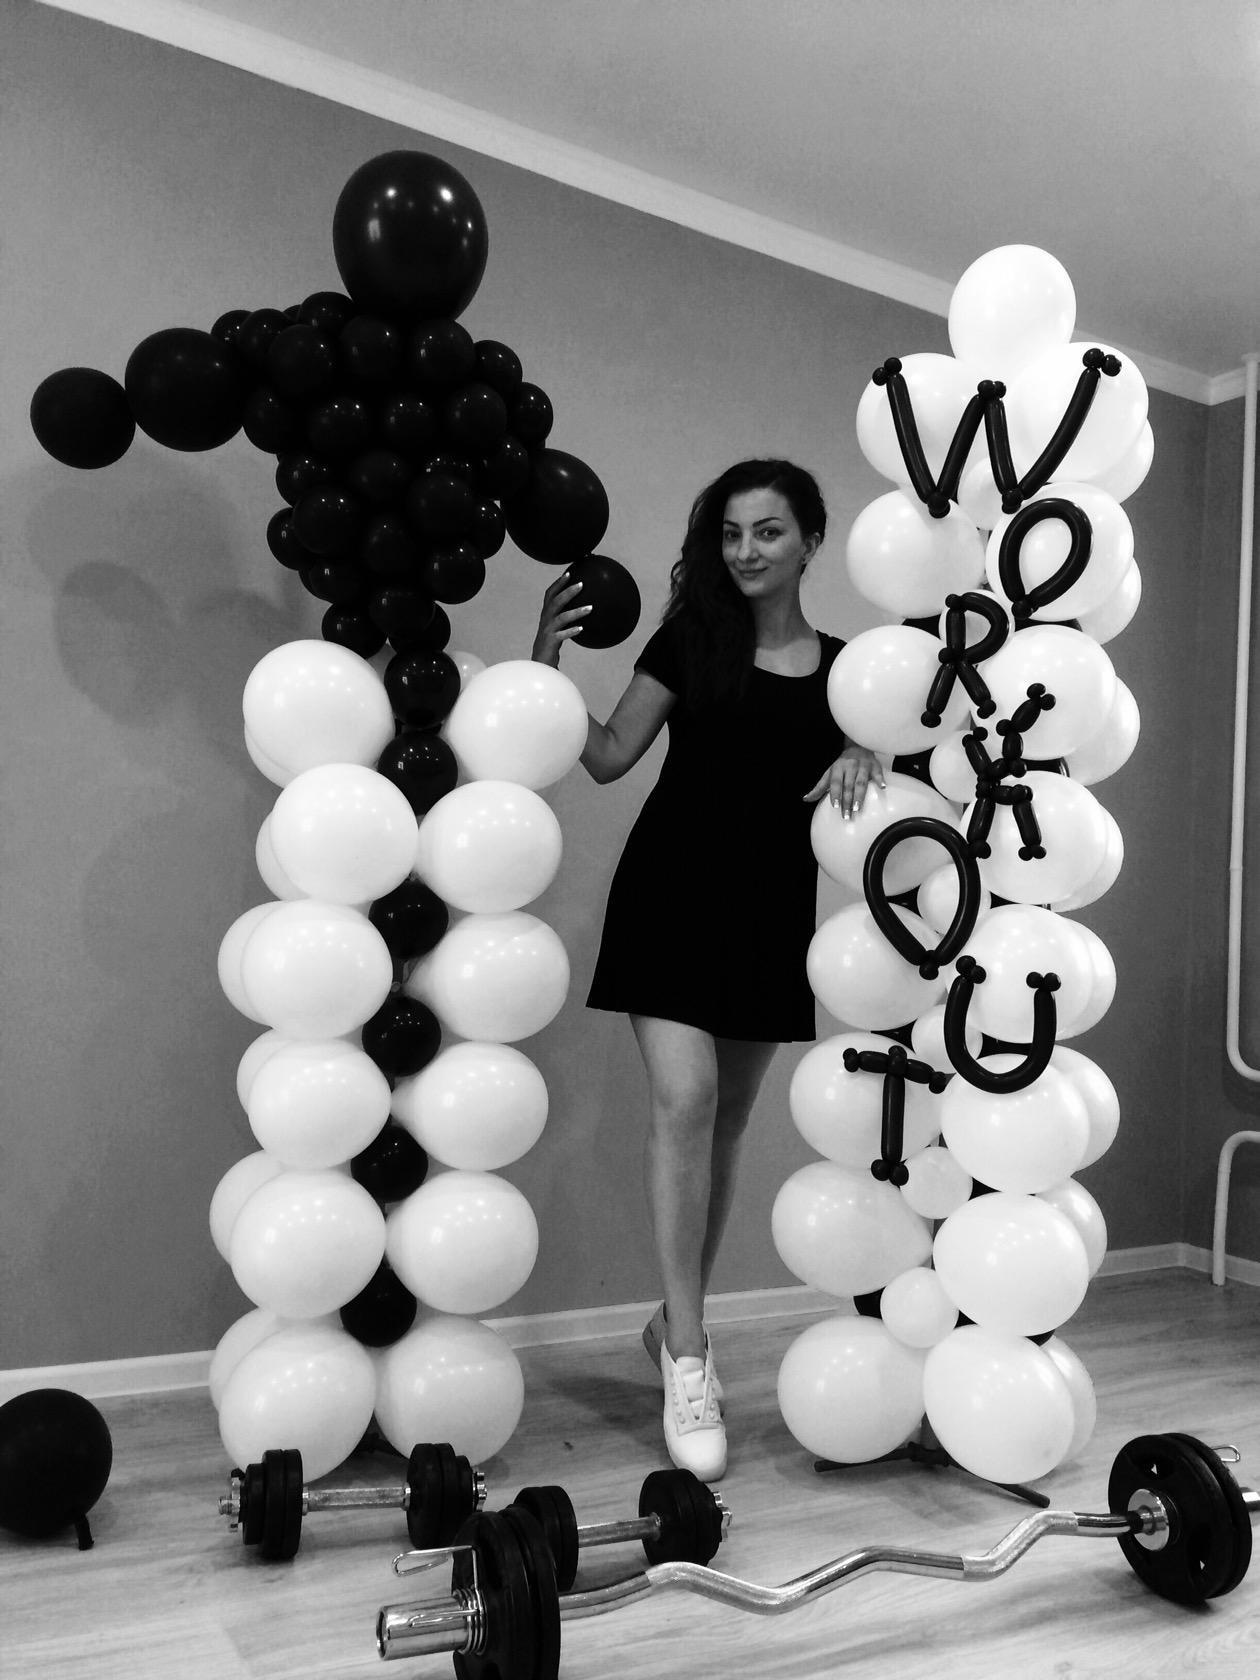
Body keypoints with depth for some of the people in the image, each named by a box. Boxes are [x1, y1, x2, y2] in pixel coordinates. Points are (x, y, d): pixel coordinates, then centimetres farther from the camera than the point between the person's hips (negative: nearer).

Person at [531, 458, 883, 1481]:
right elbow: (610, 757, -2)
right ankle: (688, 1360, -6)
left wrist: (863, 761, -11)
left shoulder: (843, 668, 8)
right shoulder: (690, 639, 2)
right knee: (684, 1100, -16)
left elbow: (858, 789, 10)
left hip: (771, 909, 3)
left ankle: (679, 1324, 29)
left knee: (727, 1124, 10)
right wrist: (549, 665, -13)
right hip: (673, 891, -3)